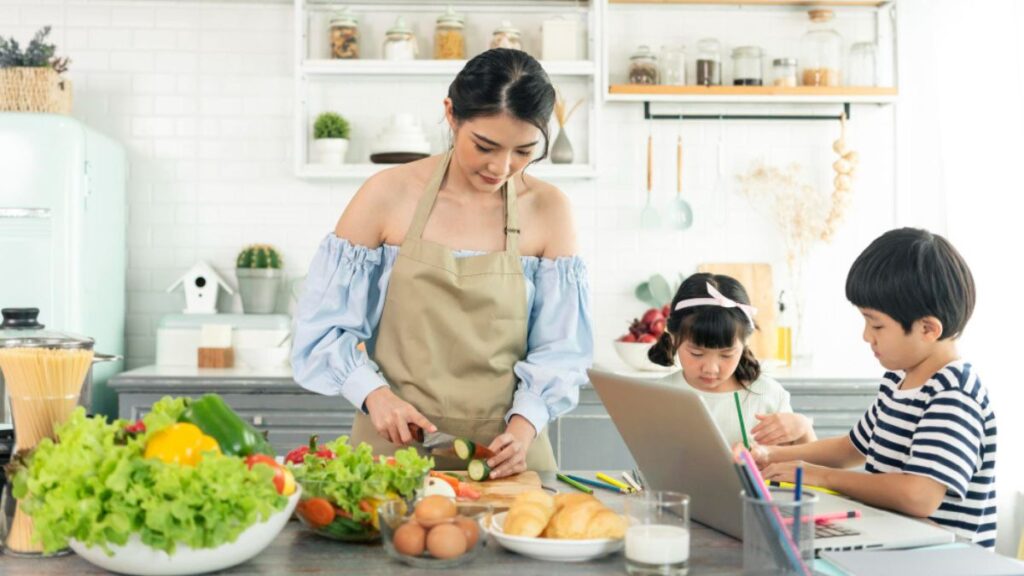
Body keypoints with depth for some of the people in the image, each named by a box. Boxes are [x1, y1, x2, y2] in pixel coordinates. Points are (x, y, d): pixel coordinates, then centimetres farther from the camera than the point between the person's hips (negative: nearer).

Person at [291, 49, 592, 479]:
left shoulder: (548, 210, -1)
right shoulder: (388, 196, -4)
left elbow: (560, 347, 3)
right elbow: (324, 326, 0)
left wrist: (524, 424, -12)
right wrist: (374, 394, -15)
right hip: (393, 444, 0)